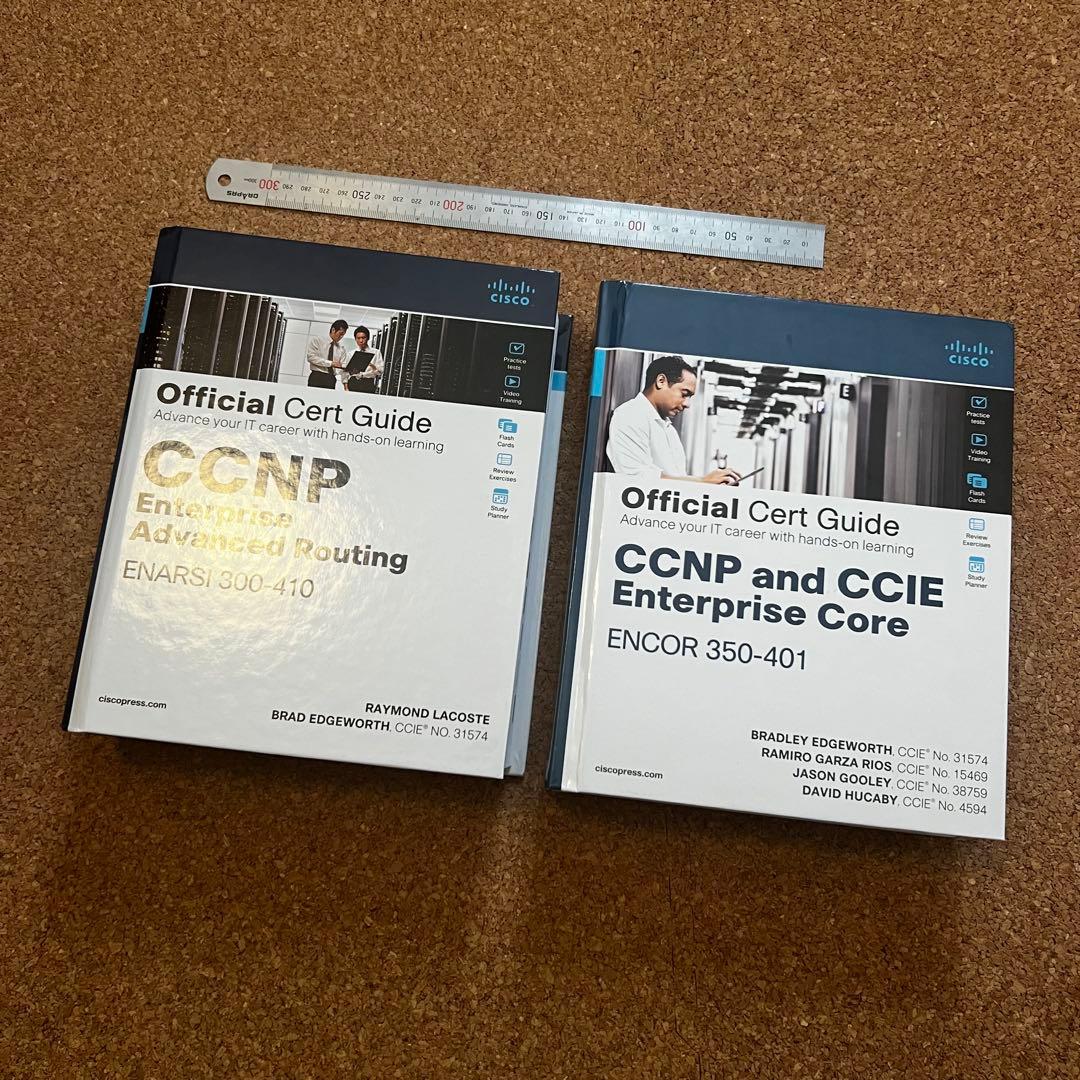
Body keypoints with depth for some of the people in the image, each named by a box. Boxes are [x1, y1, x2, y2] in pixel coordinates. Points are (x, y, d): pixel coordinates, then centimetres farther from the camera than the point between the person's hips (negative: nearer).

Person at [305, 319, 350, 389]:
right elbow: (311, 357, -7)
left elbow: (342, 366, 9)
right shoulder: (318, 339, 5)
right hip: (317, 378, -3)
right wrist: (330, 363, -14)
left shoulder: (341, 348, 15)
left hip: (331, 379, 3)